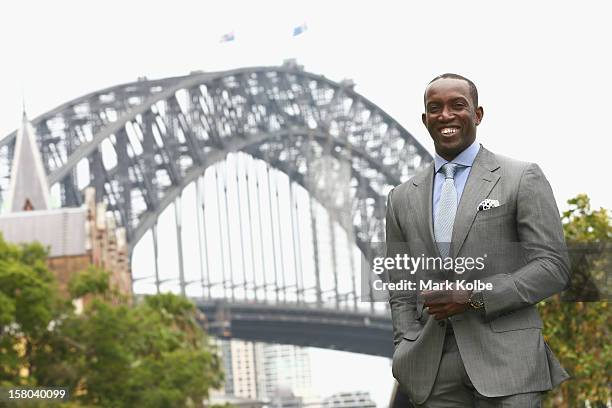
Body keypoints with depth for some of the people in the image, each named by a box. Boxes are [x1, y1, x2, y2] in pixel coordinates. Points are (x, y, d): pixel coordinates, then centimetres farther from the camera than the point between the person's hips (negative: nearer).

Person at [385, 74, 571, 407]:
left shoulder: (523, 179, 2)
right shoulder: (402, 198, 14)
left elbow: (554, 267, -3)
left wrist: (474, 297, -12)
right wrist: (407, 356, 2)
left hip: (504, 357, -3)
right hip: (432, 370, 3)